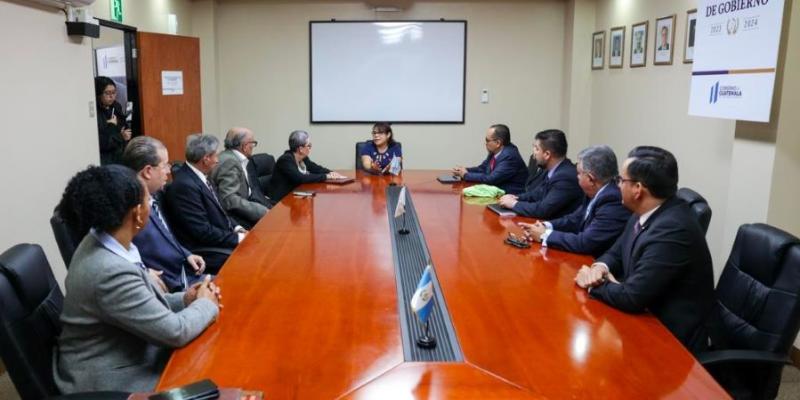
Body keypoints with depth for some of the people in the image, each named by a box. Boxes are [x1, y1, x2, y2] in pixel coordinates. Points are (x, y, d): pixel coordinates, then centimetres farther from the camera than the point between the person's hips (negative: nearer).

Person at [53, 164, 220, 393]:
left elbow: (143, 303, 10)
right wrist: (206, 304, -6)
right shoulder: (112, 271, -30)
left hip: (122, 357, 8)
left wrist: (184, 299, -2)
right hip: (108, 382, -8)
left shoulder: (100, 243, -3)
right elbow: (175, 332, -23)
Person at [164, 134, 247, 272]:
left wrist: (237, 229, 2)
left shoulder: (199, 176, 7)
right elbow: (203, 232, -22)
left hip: (220, 242, 9)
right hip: (205, 255, -9)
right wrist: (238, 238, -15)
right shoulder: (185, 185, -22)